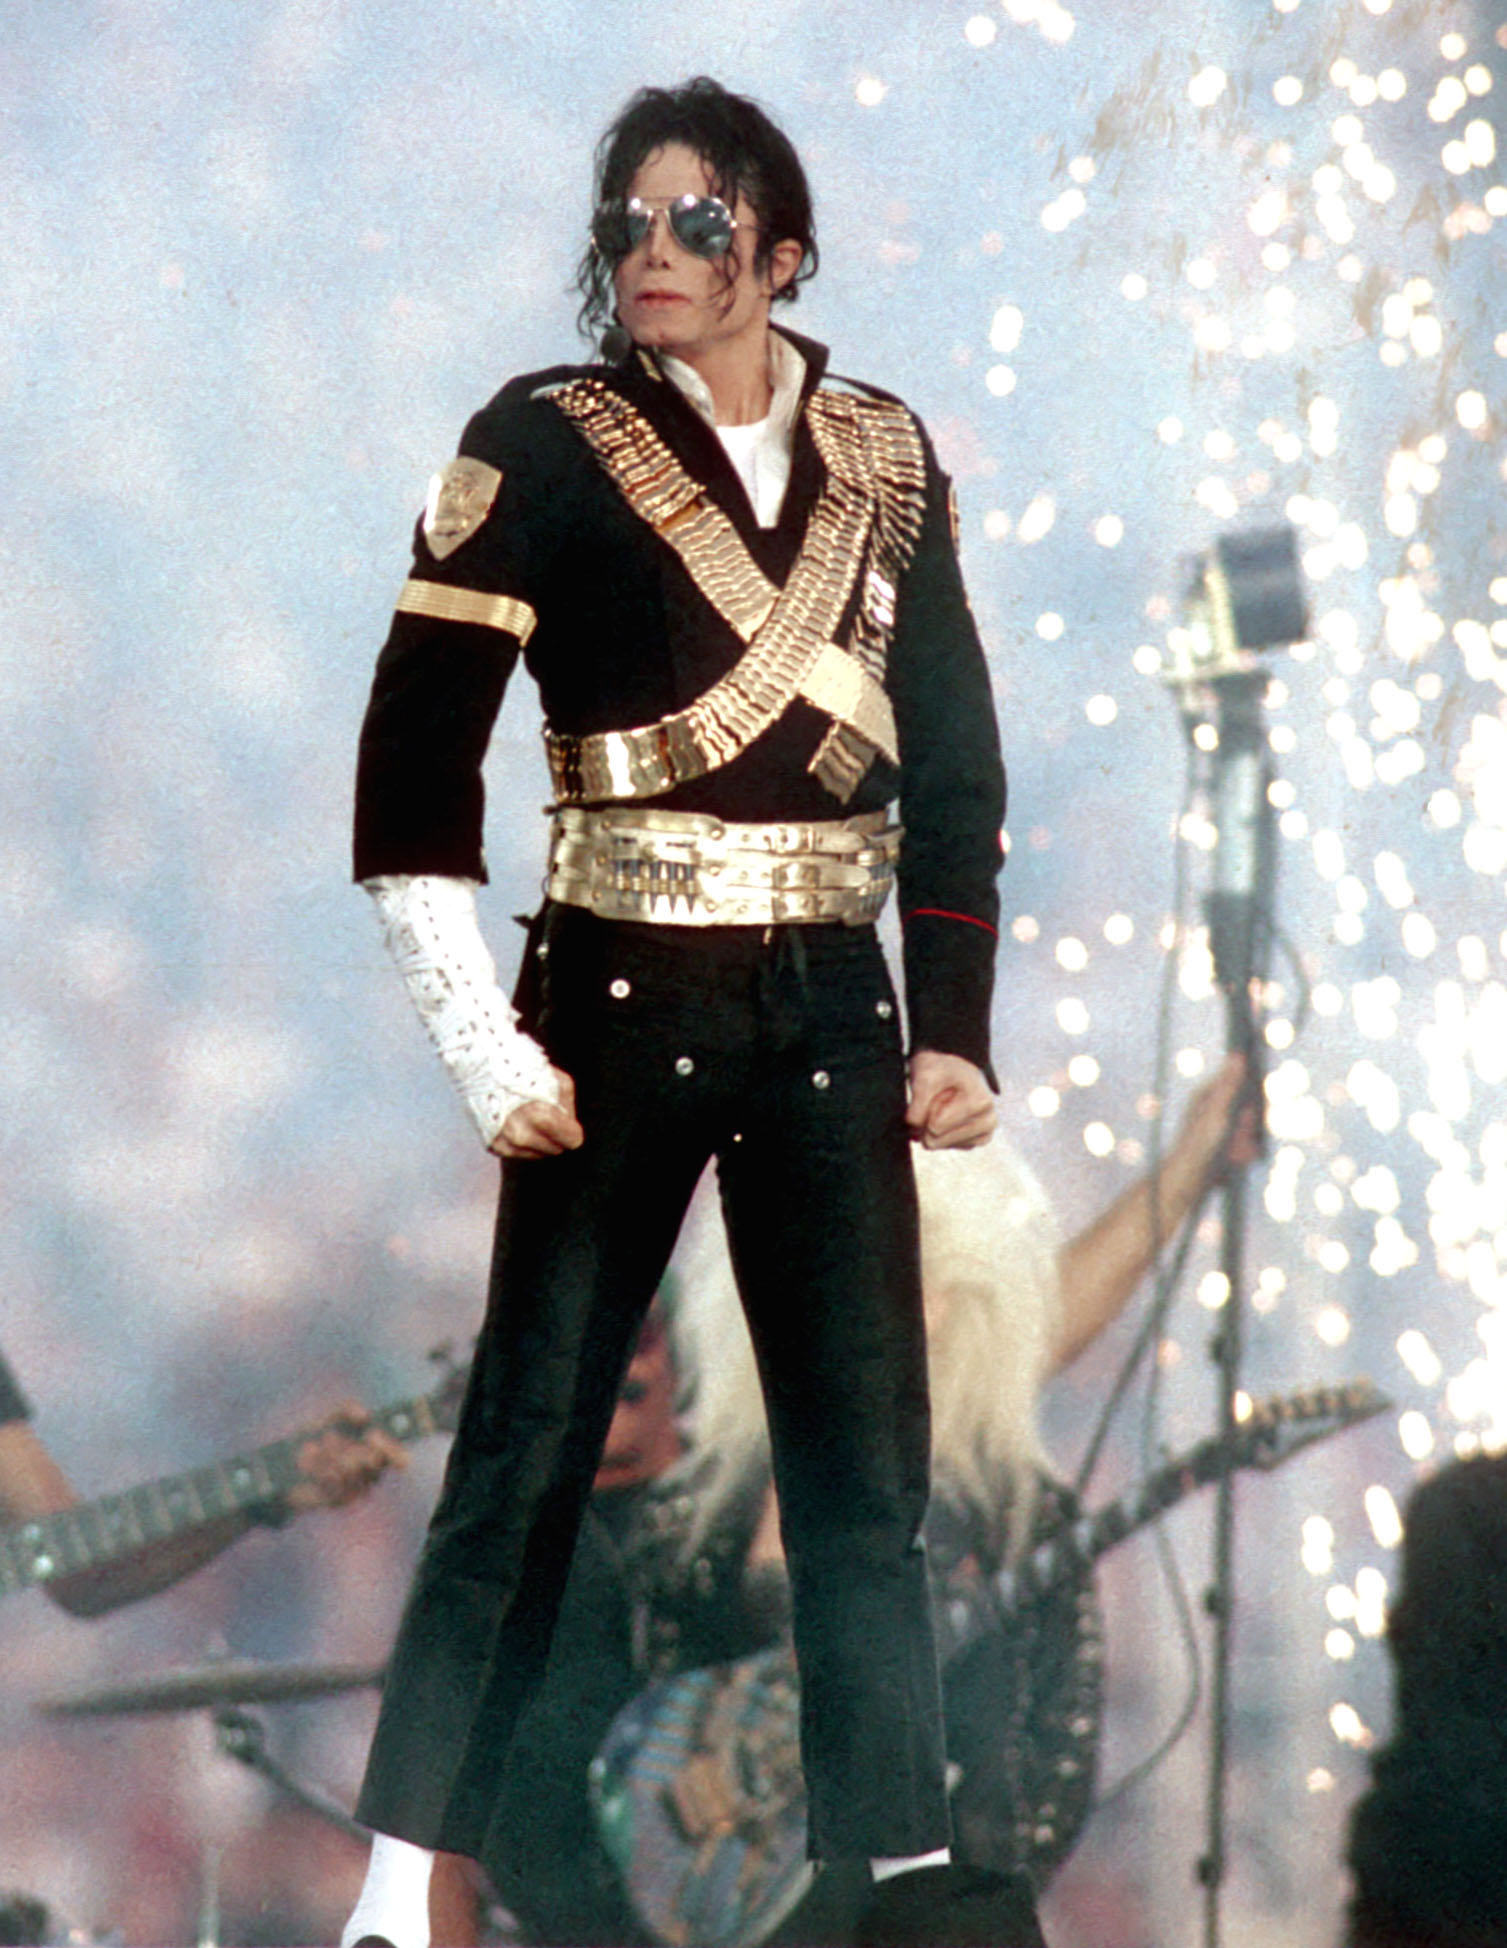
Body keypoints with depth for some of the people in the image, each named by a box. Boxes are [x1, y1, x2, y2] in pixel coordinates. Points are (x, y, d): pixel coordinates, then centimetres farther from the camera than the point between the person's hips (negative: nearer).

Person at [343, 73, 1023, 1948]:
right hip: (620, 1010, -4)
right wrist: (487, 1057, -12)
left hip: (829, 1016, 4)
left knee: (866, 1454, 3)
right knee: (528, 1453, -5)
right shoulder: (546, 448, -5)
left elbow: (954, 761, 12)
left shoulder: (880, 457, 7)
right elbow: (413, 776, -8)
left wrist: (954, 1025, 5)